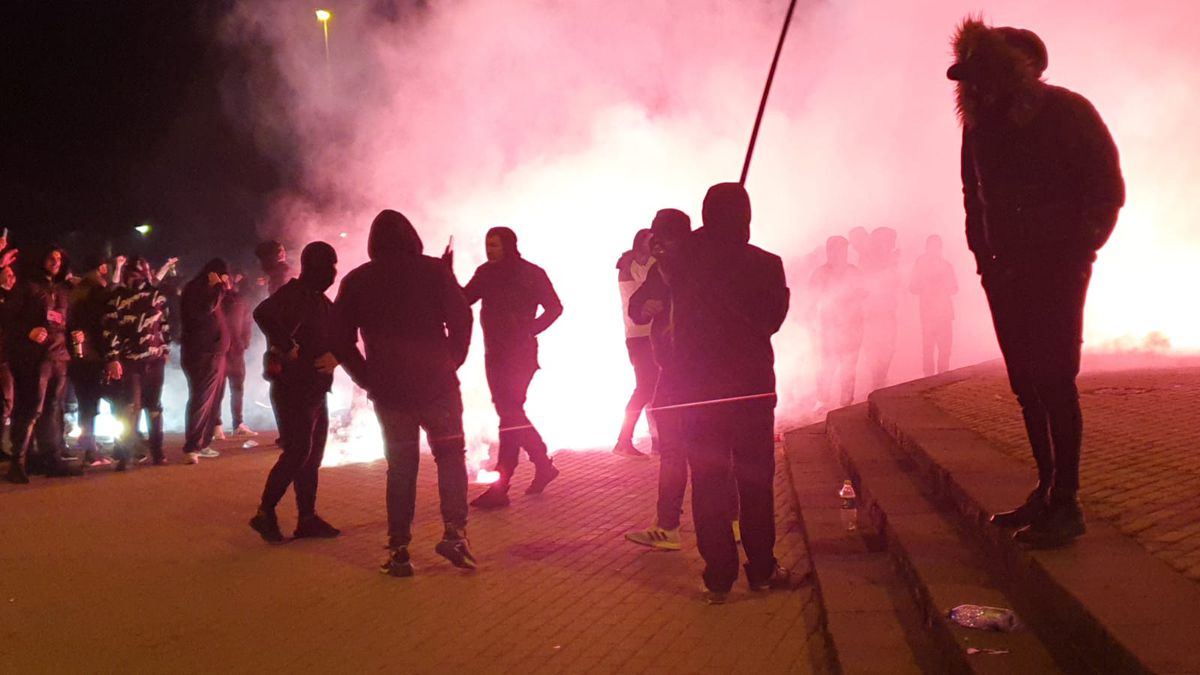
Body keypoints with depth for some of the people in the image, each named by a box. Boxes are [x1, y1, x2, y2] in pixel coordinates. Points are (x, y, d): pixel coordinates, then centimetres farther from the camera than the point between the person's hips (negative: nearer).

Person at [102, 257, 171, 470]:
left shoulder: (157, 296, 7)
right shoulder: (117, 296, -3)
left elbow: (165, 325, 14)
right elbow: (108, 329, -6)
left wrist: (165, 350, 12)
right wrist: (112, 359, -12)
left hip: (154, 360, 3)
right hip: (128, 361, -3)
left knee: (154, 406, 11)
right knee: (130, 409, -6)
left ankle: (157, 452, 19)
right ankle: (123, 457, 1)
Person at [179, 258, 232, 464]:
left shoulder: (208, 291, 19)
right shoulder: (195, 289, -9)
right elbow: (206, 308, -26)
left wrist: (224, 287, 15)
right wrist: (218, 287, -17)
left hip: (213, 353, 10)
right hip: (201, 355, -10)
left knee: (212, 400, 12)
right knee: (201, 400, -14)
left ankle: (203, 444, 18)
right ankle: (191, 448, -15)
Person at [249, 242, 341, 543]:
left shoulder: (321, 301, 15)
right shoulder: (293, 294, -12)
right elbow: (263, 314, -32)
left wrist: (334, 355, -5)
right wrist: (288, 348, -26)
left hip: (316, 390, 9)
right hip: (293, 388, -9)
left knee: (312, 456, 10)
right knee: (297, 452, -11)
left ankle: (307, 519, 16)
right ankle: (265, 514, 0)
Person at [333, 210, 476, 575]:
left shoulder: (356, 281, 6)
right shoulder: (434, 270, -2)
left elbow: (341, 341, 3)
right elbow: (462, 319, -9)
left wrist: (368, 378, 11)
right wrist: (452, 362, 4)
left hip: (388, 389, 2)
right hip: (436, 383, -2)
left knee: (401, 465, 12)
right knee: (450, 454, 13)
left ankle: (398, 548, 9)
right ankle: (454, 532, -1)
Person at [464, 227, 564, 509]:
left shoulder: (531, 273, -6)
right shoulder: (486, 273, 8)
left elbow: (554, 307, -4)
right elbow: (462, 300, 1)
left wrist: (530, 329, -13)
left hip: (520, 353, -7)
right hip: (495, 353, 7)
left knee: (509, 415, -11)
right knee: (511, 414, 13)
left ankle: (500, 487, -7)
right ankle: (543, 466, 29)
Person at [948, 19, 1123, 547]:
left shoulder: (1067, 113, -8)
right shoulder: (979, 125, 7)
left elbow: (1107, 190, -7)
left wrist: (1077, 252, -12)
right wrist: (984, 257, 6)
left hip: (1057, 270, -6)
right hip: (1007, 274, 6)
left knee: (1054, 381, -9)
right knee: (1027, 385, 8)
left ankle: (1065, 503, -4)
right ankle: (1047, 489, 18)